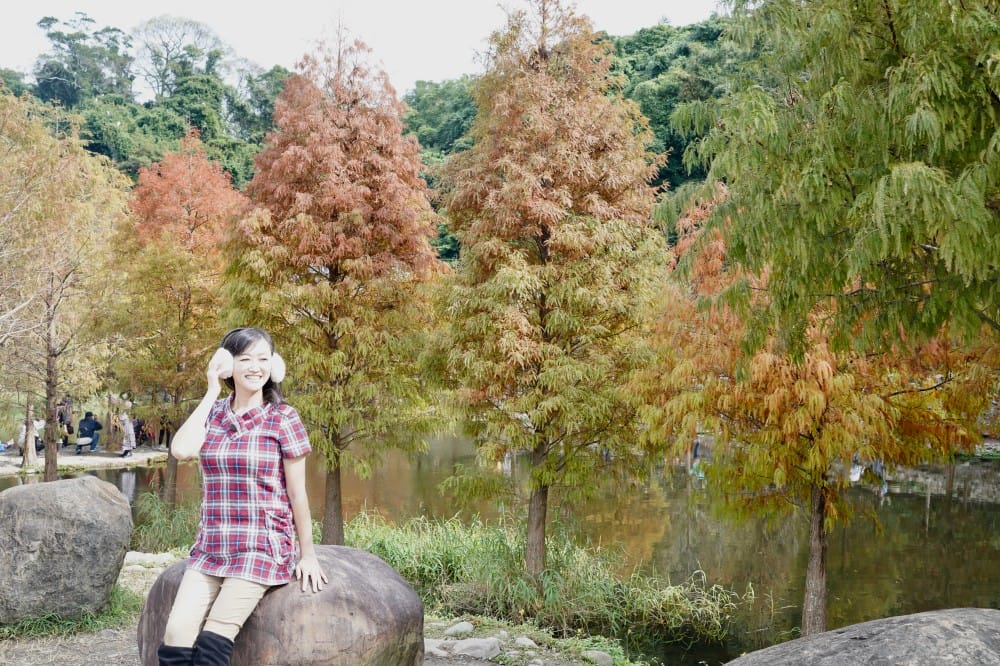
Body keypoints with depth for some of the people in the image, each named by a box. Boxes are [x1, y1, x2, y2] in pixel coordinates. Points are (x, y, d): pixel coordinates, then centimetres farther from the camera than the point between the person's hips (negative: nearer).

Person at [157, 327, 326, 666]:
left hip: (262, 548, -4)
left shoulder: (283, 418, -5)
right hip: (209, 548, 4)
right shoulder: (212, 412, 6)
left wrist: (308, 554, 2)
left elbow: (297, 493, -2)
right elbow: (181, 450, -14)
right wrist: (212, 391, -6)